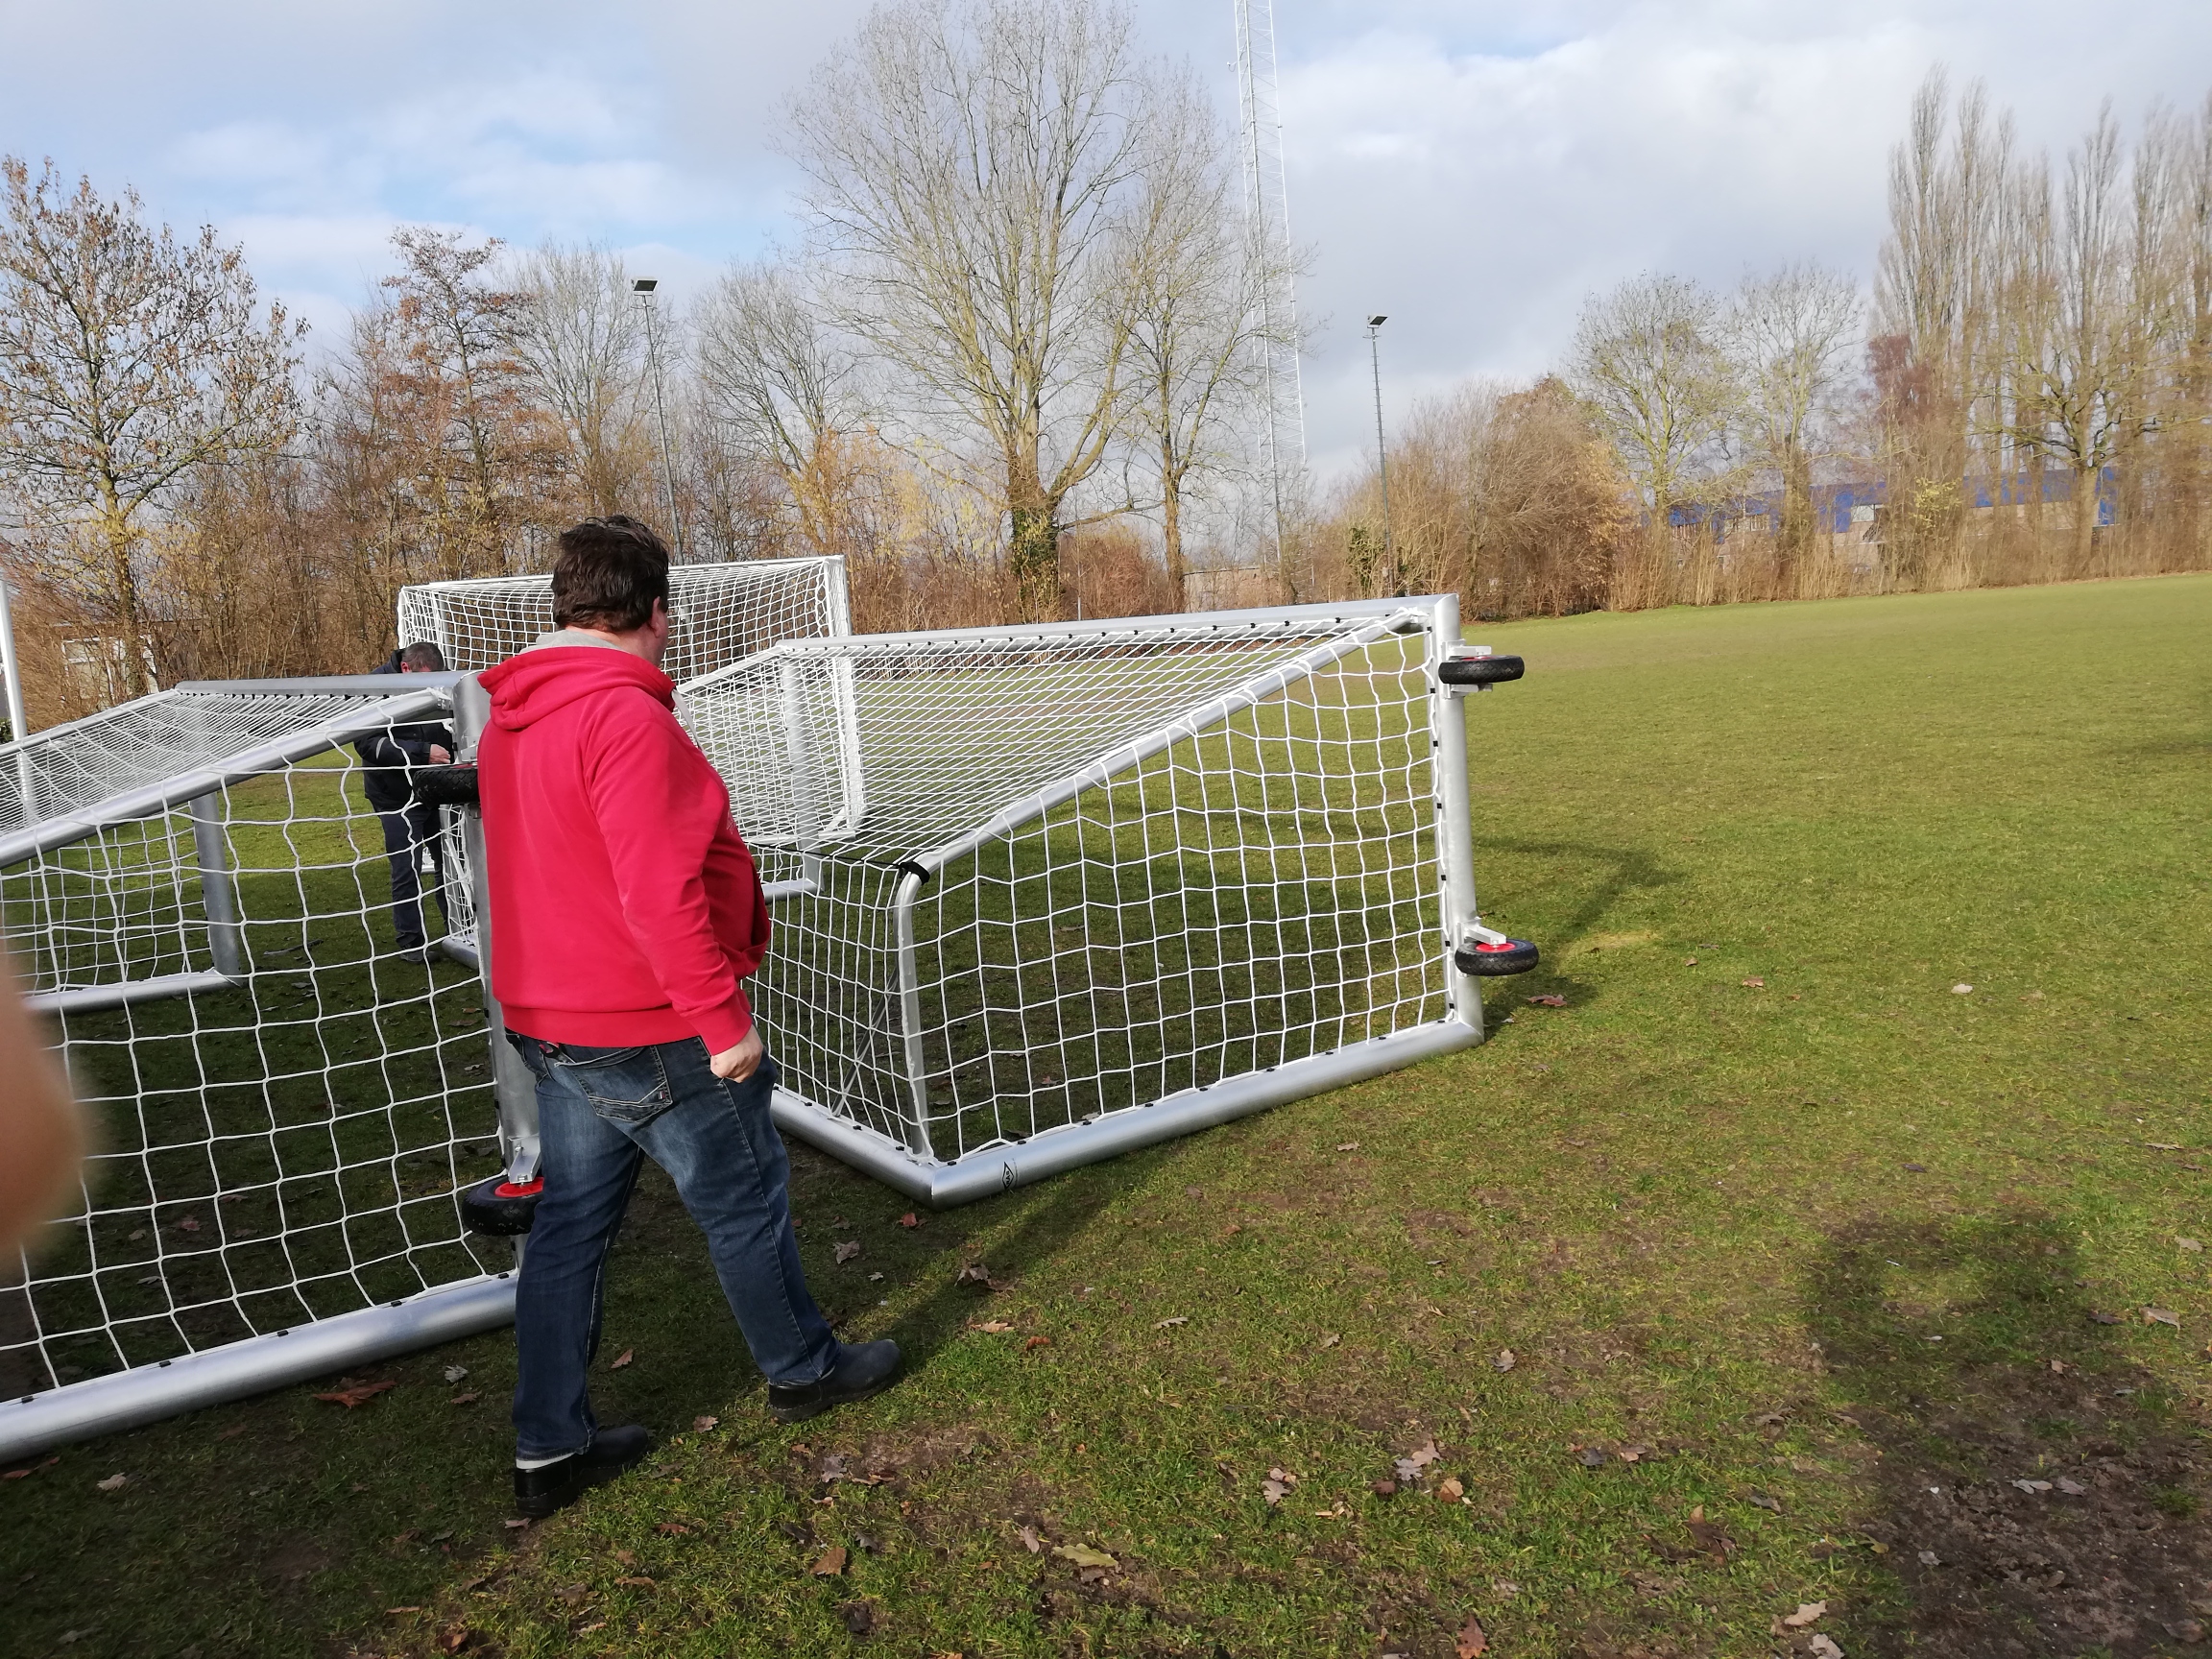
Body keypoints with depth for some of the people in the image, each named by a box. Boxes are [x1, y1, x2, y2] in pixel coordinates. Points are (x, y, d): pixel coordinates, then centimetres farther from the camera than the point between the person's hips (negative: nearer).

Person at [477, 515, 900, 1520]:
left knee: (570, 1222, 15)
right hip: (649, 1033, -9)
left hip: (549, 1023, 9)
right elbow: (661, 893, -28)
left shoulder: (508, 723, 8)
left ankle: (549, 1449, 24)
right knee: (745, 1203, 11)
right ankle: (802, 1371, 31)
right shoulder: (625, 717, -23)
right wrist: (724, 1016, -20)